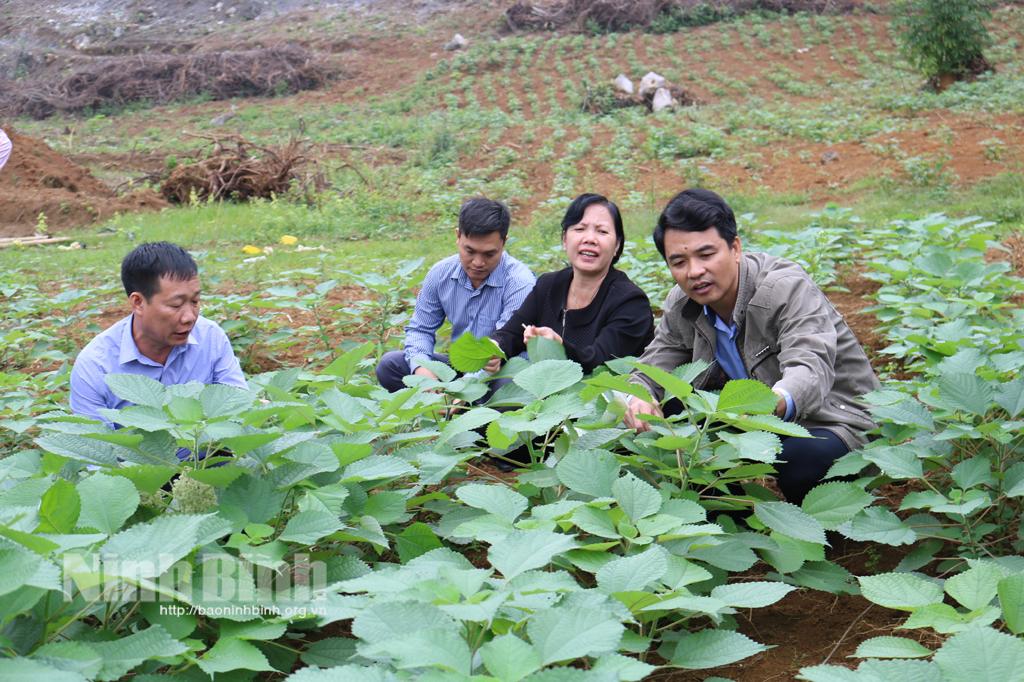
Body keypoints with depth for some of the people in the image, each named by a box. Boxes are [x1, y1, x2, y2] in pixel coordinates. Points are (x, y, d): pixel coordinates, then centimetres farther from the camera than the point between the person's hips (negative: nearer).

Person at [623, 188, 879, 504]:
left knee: (803, 456, -38)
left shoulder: (788, 288, -24)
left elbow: (811, 371, -38)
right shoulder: (681, 306, -3)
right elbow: (651, 371, -1)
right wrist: (636, 400, -27)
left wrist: (775, 404, -62)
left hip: (834, 422, -6)